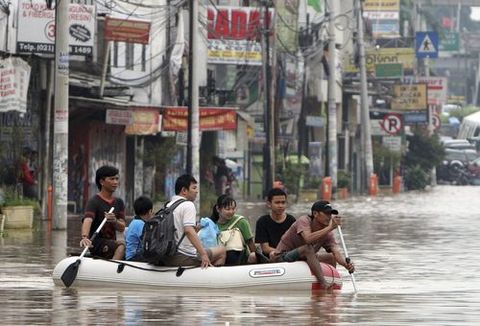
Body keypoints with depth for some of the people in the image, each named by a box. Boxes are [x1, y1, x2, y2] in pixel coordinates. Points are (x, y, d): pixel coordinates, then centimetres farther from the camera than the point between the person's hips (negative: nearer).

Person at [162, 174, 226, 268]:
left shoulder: (168, 205, 14)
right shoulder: (188, 205, -11)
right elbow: (189, 231, -25)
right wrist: (203, 254, -28)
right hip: (184, 258, -9)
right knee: (221, 251, 3)